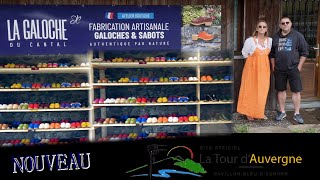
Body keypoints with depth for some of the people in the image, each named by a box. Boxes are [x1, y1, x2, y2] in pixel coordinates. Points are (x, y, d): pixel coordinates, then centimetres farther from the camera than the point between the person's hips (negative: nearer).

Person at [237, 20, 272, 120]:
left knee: (263, 90, 6)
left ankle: (260, 113, 18)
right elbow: (245, 54, 1)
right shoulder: (250, 40, -9)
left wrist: (262, 59, 9)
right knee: (251, 90, -1)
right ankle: (249, 113, 9)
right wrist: (255, 59, 3)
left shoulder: (270, 40, 4)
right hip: (252, 67, -4)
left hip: (264, 69, 4)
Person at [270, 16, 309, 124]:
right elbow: (272, 54, 15)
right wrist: (273, 67, 8)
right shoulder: (275, 37, 8)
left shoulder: (298, 36, -1)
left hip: (293, 69, -3)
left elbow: (304, 52, 0)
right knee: (281, 90, 10)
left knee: (296, 91, 0)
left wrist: (299, 66, -5)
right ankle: (282, 112, 23)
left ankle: (297, 114, 11)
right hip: (279, 70, 3)